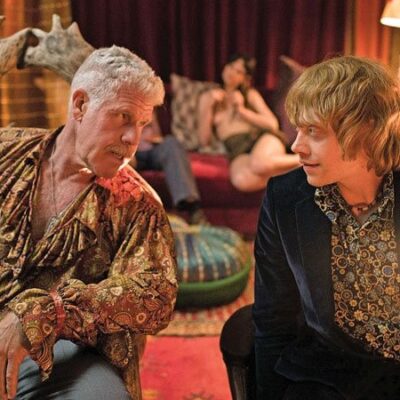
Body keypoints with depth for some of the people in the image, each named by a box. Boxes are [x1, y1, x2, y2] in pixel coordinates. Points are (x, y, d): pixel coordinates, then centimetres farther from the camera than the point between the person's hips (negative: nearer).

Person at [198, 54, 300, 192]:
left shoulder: (251, 94, 18)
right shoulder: (207, 97, 20)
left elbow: (273, 124, 6)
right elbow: (204, 140, 11)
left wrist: (242, 110, -1)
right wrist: (209, 107, 1)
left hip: (262, 138, 0)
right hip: (238, 153, 0)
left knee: (260, 164, -41)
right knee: (242, 180, -40)